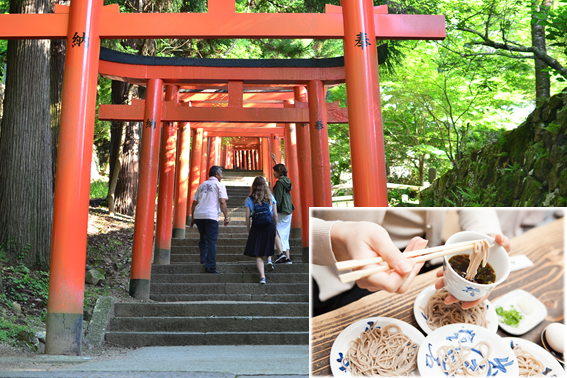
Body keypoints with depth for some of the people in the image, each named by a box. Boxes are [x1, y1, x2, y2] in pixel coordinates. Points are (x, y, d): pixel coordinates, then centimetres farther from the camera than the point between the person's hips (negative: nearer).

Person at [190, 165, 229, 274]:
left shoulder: (202, 185, 21)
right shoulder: (219, 185, 5)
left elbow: (194, 203, 18)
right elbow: (222, 202, -7)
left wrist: (192, 218, 22)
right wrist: (226, 216, -5)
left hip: (198, 215, 5)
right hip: (211, 216, -5)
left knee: (203, 238, 21)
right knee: (211, 241, -2)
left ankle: (204, 260, 23)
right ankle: (210, 266, -4)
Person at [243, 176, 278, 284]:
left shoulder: (250, 199, 3)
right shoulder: (271, 197, 6)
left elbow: (247, 217, 1)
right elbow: (275, 215, 4)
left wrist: (249, 231, 9)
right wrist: (275, 228, 15)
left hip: (256, 228, -1)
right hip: (270, 226, 1)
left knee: (258, 255, 3)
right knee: (269, 245, 34)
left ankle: (262, 276, -10)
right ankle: (269, 258, 14)